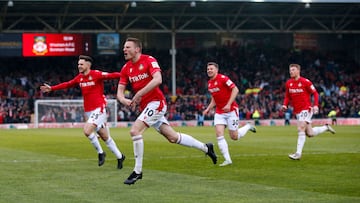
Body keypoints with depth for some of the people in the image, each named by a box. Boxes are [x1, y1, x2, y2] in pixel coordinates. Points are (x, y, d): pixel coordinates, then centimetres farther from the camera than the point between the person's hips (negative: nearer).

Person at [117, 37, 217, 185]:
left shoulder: (149, 60, -12)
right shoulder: (126, 68, 8)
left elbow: (158, 79, -28)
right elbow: (120, 91, 6)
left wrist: (139, 93, -30)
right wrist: (123, 100, -17)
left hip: (155, 102, -8)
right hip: (145, 106, 8)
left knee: (135, 130, -21)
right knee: (172, 137, 13)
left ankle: (137, 171, -15)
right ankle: (206, 148, 29)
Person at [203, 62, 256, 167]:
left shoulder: (223, 78, -14)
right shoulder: (209, 83, 9)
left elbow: (235, 89, -19)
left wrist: (229, 104, -25)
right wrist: (208, 109, 9)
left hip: (231, 110, -6)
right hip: (219, 112, 6)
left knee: (234, 137, -2)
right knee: (219, 135, -11)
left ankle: (248, 127, 28)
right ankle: (227, 159, -8)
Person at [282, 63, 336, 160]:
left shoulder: (305, 82, -10)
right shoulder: (288, 83, 6)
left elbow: (315, 93, -4)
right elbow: (287, 96, 16)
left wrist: (316, 105, -16)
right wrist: (285, 105, -4)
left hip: (306, 109, -6)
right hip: (297, 111, 6)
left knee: (301, 129, -19)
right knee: (310, 133, 8)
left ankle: (298, 153, -17)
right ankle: (326, 128, 35)